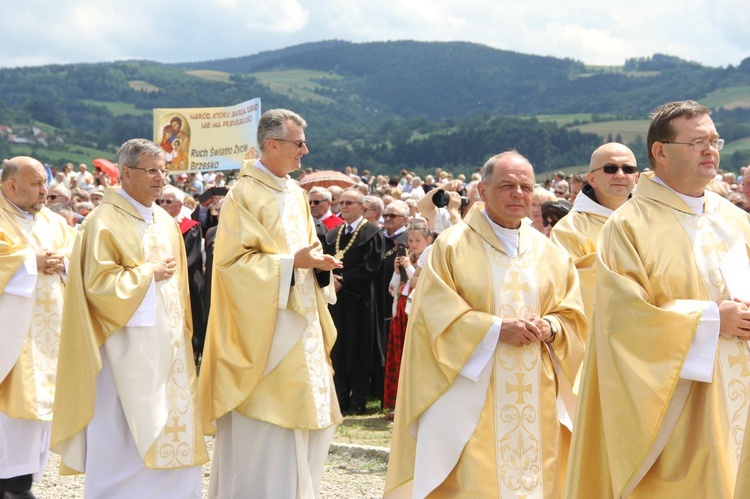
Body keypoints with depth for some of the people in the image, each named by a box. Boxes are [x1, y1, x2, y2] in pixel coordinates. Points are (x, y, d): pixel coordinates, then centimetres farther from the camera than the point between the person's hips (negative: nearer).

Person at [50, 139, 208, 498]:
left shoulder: (165, 222, 13)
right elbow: (99, 283, -17)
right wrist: (150, 272, -10)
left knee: (174, 430, 7)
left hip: (169, 343, 7)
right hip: (128, 346, -7)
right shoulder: (105, 221, -9)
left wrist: (183, 332, 15)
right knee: (127, 434, -3)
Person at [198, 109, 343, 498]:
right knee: (264, 430, -5)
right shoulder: (244, 195, -11)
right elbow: (232, 259, -16)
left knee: (306, 417, 10)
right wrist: (291, 263, -22)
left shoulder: (296, 194, 13)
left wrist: (316, 261, -1)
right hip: (264, 326, -8)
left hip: (301, 321, 8)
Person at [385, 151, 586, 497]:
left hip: (535, 399, 4)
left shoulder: (549, 253, 12)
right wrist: (496, 328, -17)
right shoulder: (452, 245, -1)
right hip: (471, 394, -4)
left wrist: (548, 328, -11)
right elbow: (438, 314, -8)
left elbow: (572, 315, 11)